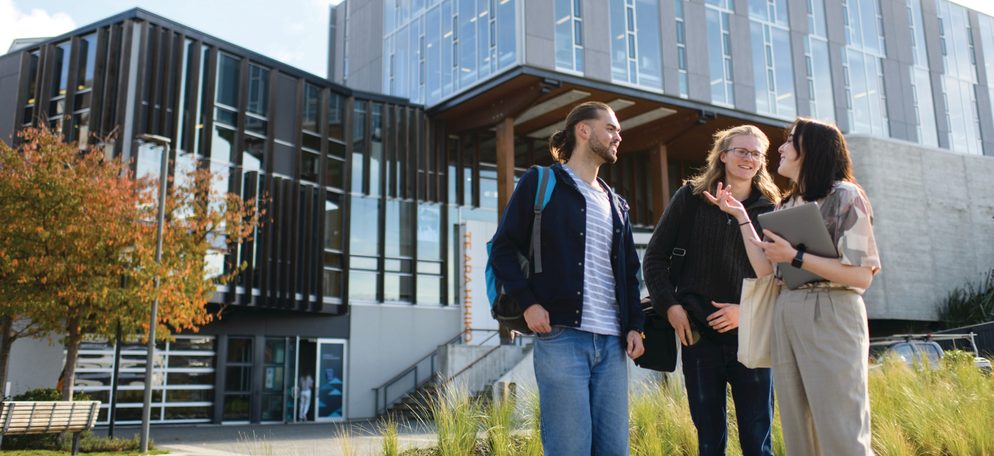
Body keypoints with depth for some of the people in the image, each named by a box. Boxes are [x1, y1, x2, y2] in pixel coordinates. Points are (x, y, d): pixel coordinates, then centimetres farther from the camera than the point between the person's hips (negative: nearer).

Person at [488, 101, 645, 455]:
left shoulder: (617, 205, 22)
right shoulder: (540, 183, 4)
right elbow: (503, 249, -1)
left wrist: (634, 325, 10)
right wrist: (528, 303, -12)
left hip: (612, 343, 6)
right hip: (561, 336, -6)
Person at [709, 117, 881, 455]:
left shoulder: (844, 196, -5)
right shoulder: (786, 206, 17)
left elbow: (862, 275, -13)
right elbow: (765, 270, 8)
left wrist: (795, 257, -16)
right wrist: (740, 215, 9)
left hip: (829, 317, -7)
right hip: (785, 317, 7)